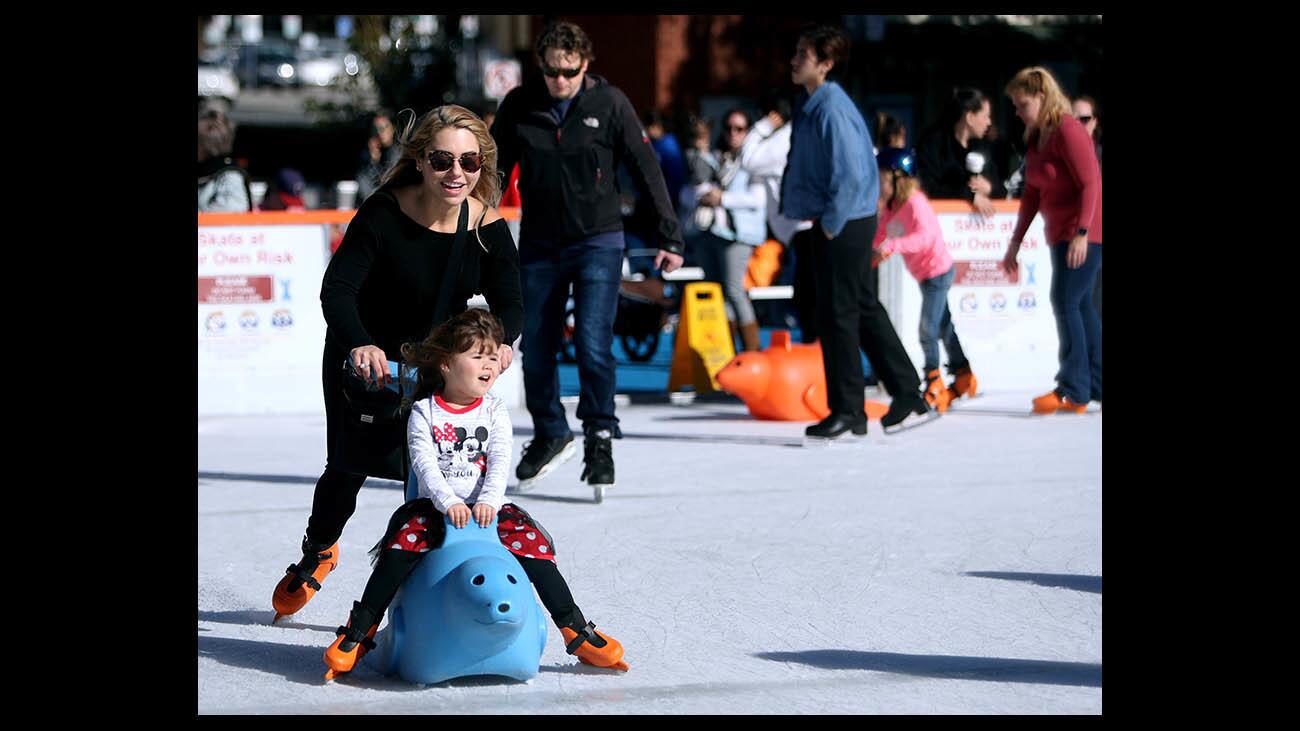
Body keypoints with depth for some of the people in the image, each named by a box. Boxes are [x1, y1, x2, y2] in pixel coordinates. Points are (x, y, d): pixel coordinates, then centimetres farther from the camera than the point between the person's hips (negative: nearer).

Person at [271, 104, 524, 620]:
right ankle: (318, 551, 32)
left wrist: (501, 339, -43)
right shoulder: (385, 213, -28)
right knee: (348, 465, -1)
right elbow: (337, 288, -34)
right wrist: (358, 344, -53)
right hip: (364, 355, -2)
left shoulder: (487, 226, -19)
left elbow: (510, 303, -19)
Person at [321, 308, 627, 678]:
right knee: (402, 543, -28)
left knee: (534, 544, -21)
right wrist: (448, 502, -26)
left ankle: (577, 632, -11)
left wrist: (488, 501, -23)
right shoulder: (424, 412, 2)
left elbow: (500, 461, -5)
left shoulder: (494, 411, 8)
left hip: (488, 507, 2)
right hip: (436, 506, -1)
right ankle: (358, 631, -16)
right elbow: (424, 464, -10)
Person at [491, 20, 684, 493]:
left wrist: (669, 236, -4)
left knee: (593, 343, -14)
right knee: (535, 350, 7)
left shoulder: (609, 104, -7)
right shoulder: (519, 106, -2)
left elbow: (646, 170, -3)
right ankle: (550, 435, 24)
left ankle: (600, 437, -3)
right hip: (539, 246, 3)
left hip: (598, 243, -3)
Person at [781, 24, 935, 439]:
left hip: (845, 225, -10)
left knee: (838, 314, -3)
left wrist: (830, 225, -17)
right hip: (827, 222, 10)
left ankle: (848, 412, 5)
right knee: (864, 310, 14)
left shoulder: (832, 109, -20)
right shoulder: (809, 104, 11)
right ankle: (909, 399, 20)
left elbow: (851, 175, -25)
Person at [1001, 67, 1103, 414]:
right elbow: (1032, 194, 18)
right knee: (1080, 306, 11)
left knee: (1066, 303, -13)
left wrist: (1081, 233, -27)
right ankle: (1096, 384, 17)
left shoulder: (1068, 131, -15)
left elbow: (1091, 184, -20)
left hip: (1084, 234, -9)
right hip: (1061, 233, 9)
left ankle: (1073, 390, -14)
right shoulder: (1035, 138, 13)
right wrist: (1015, 242, 18)